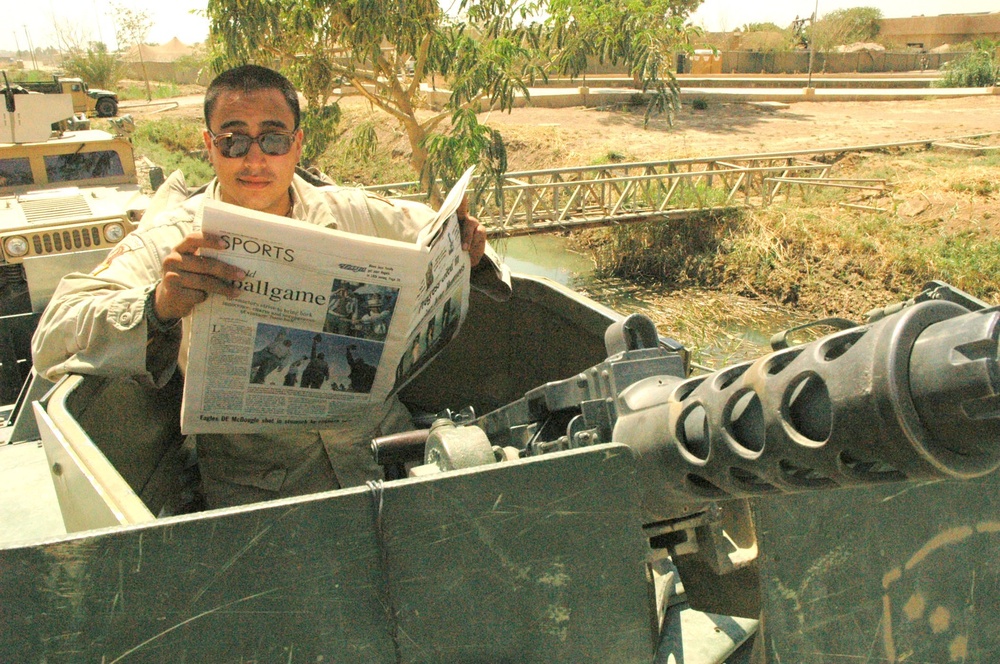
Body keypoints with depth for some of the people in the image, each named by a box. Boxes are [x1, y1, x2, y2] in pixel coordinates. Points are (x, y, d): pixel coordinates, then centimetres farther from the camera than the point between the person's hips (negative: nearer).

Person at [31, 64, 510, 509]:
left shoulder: (353, 214, 8)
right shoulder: (169, 241, 0)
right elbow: (54, 338, -11)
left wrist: (468, 252, -5)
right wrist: (159, 307, -32)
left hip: (379, 442, 3)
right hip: (255, 482, -2)